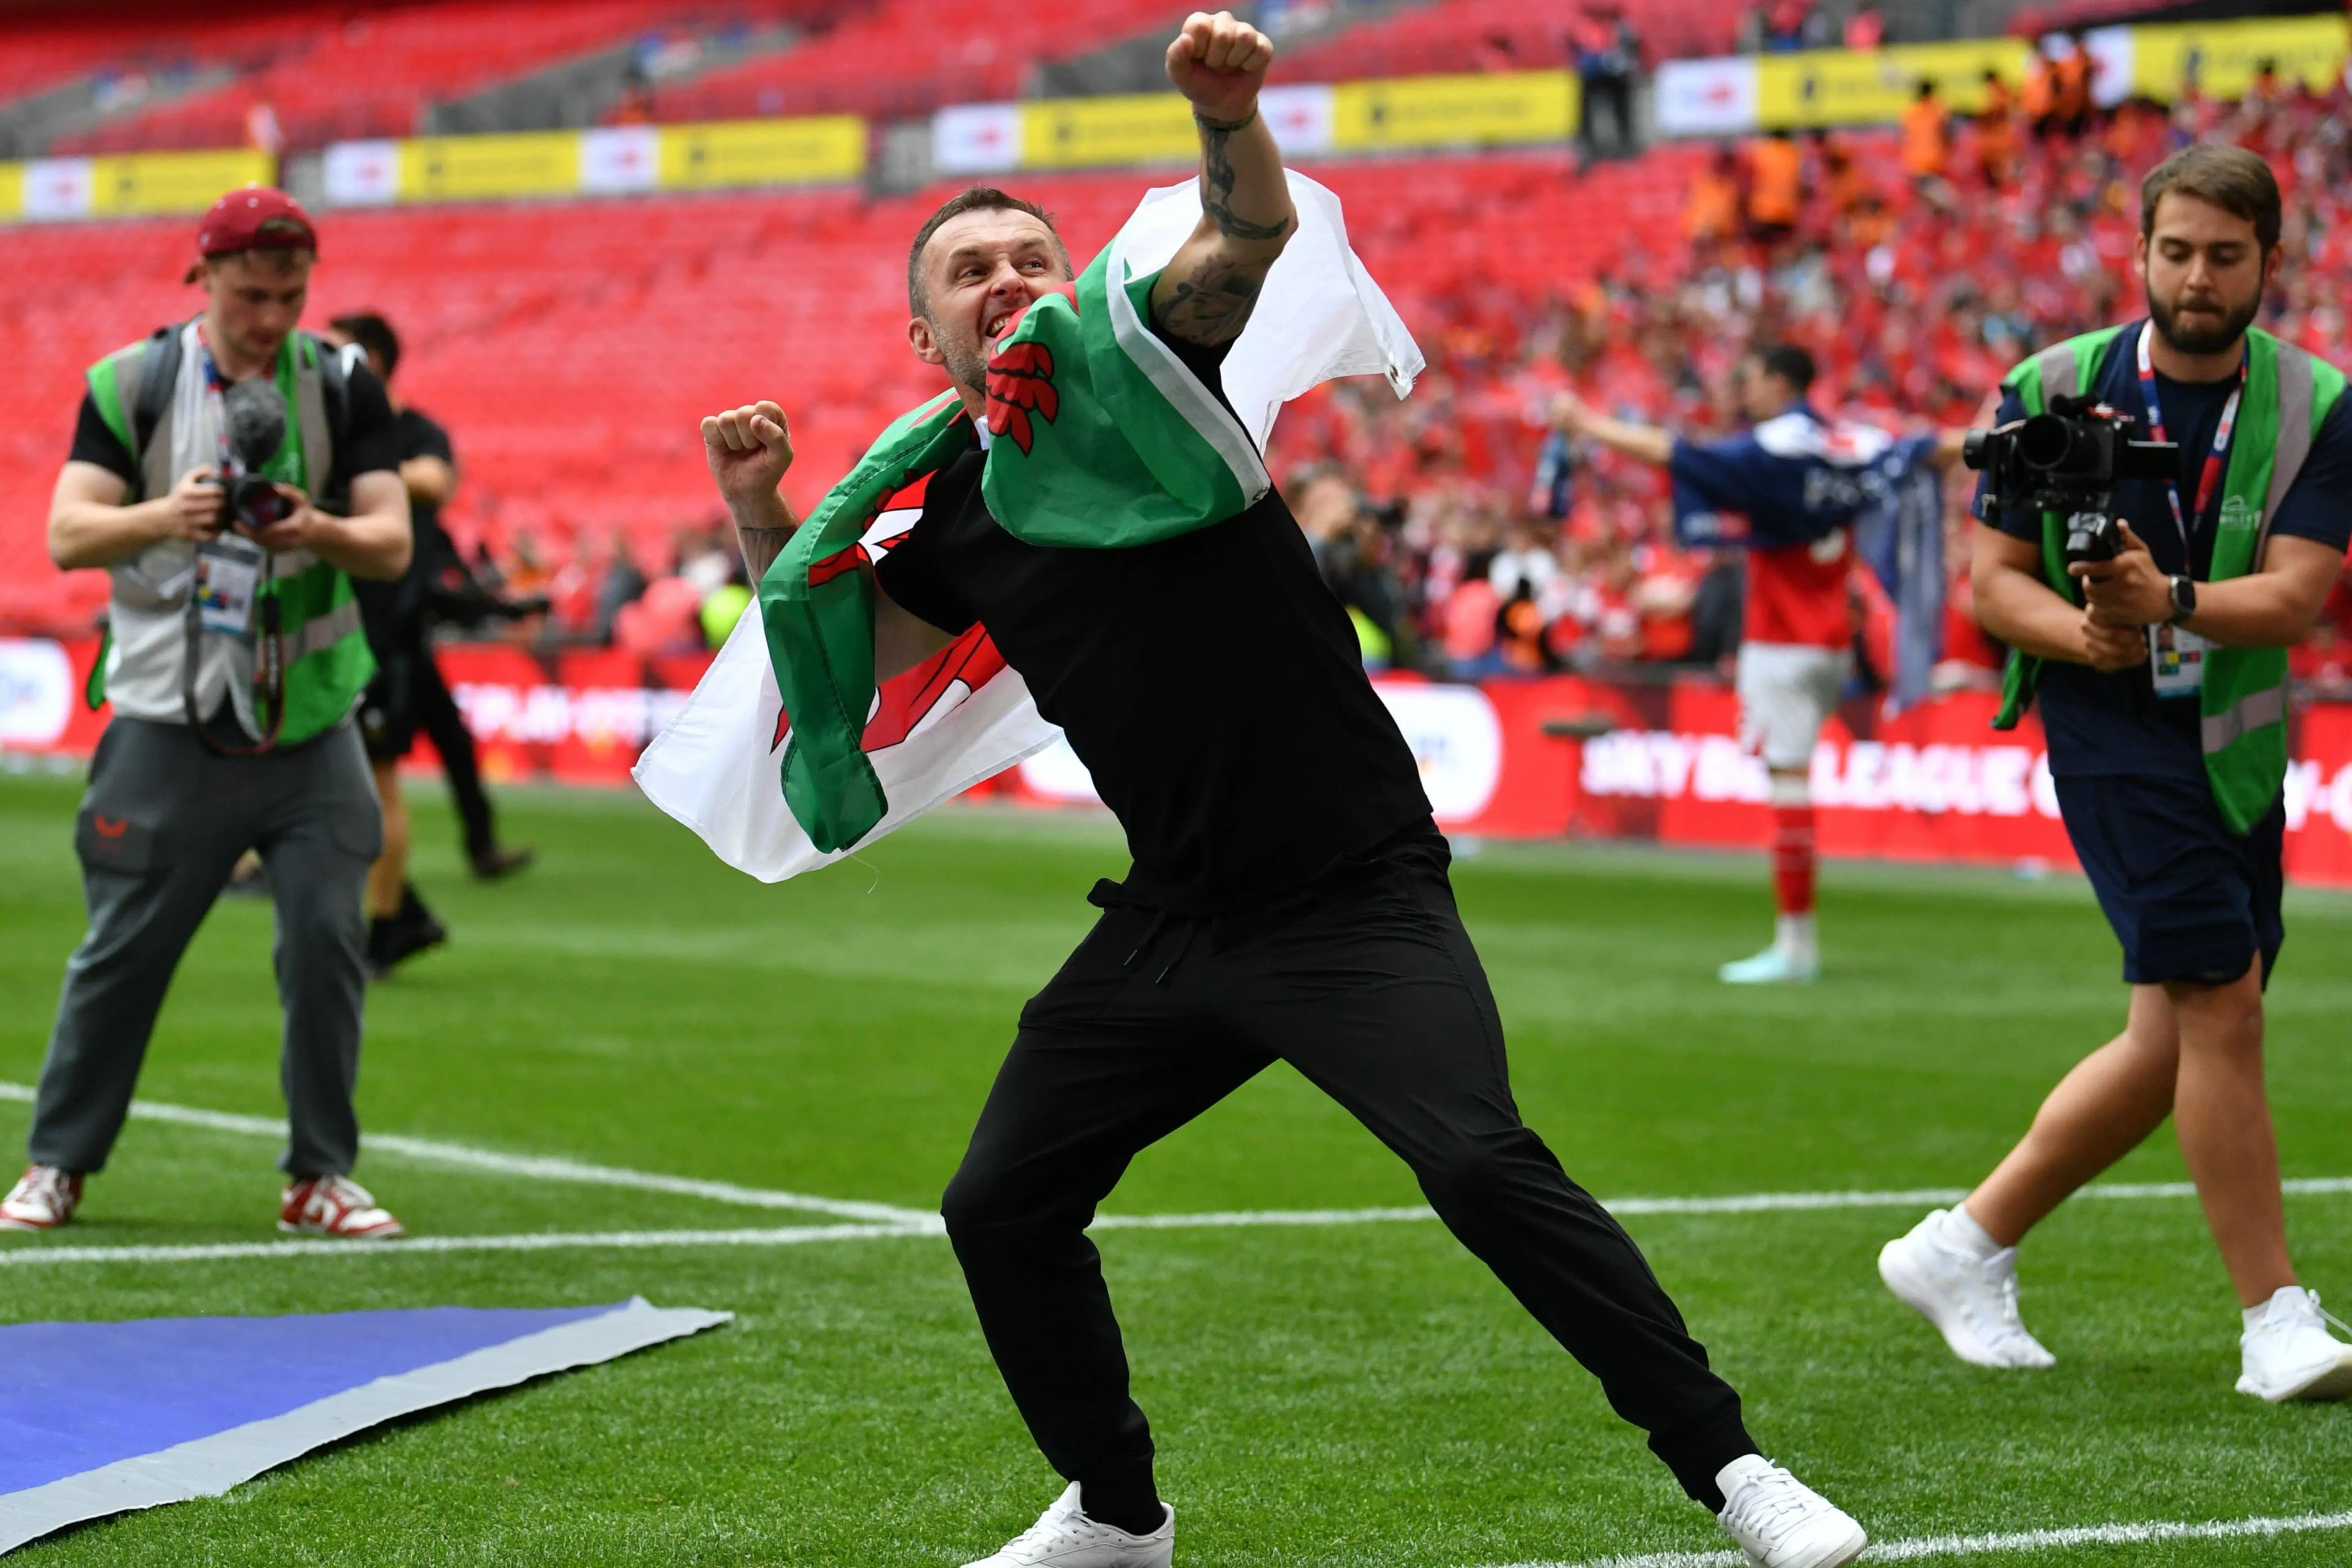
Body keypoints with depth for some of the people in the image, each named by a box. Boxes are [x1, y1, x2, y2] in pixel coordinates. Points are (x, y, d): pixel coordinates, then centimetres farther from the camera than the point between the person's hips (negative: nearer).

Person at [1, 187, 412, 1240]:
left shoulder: (346, 389, 3)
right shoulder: (132, 383, 0)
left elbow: (391, 543, -3)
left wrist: (320, 532, -25)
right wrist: (164, 516, -27)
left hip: (310, 728, 1)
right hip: (168, 726, -1)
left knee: (326, 936, -5)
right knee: (122, 947, 1)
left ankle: (320, 1175, 6)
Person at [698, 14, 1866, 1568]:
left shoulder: (1140, 363, -2)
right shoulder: (948, 512, 10)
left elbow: (1258, 230, -19)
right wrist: (761, 515, 6)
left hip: (1358, 899, -6)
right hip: (1174, 919, 6)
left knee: (1481, 1163, -23)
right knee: (999, 1207, 8)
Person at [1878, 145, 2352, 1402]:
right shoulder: (2055, 390, -5)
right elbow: (1993, 579, -3)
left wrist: (2172, 602, -32)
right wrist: (2087, 635, -22)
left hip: (2241, 739, 4)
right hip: (2113, 731, -4)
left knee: (2173, 1045, 10)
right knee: (2222, 1006, -15)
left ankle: (1963, 1249, 25)